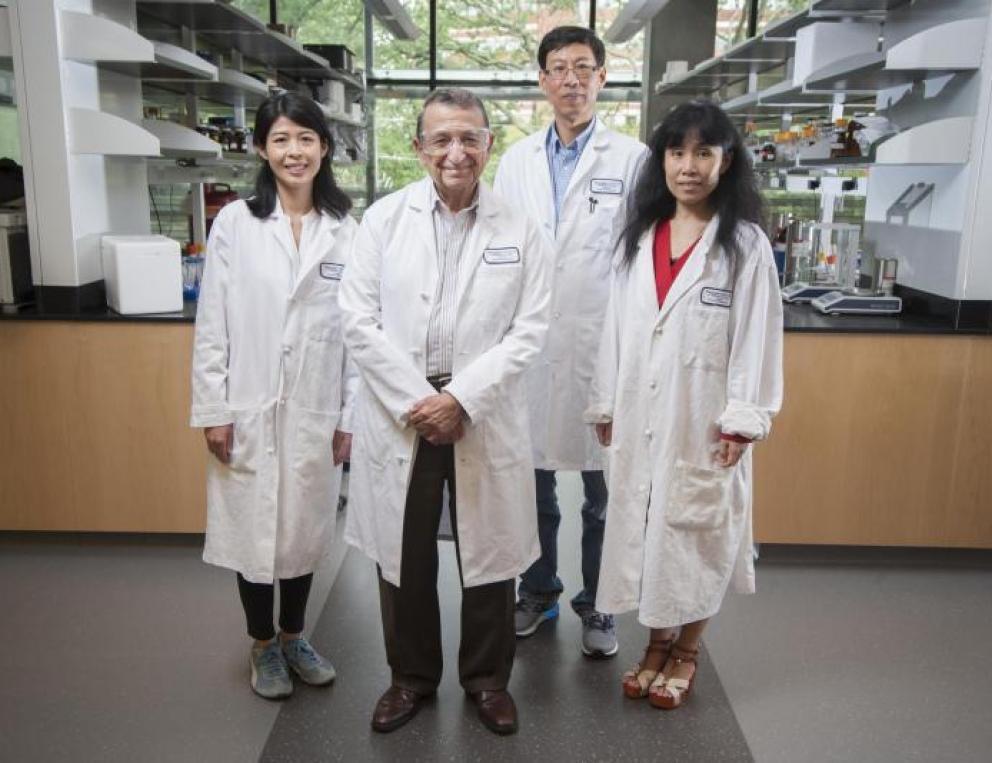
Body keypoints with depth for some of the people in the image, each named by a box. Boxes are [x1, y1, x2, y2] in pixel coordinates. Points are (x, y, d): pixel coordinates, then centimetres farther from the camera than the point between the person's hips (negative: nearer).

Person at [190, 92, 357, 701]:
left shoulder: (346, 230, 0)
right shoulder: (235, 223, -2)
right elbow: (212, 324, -2)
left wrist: (349, 416, 0)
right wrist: (213, 410, -5)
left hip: (316, 410, 1)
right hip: (249, 409, -1)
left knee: (306, 527, 13)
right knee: (253, 528, 10)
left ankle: (294, 636, 36)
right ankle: (263, 646, 31)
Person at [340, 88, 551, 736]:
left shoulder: (520, 231, 1)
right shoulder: (384, 219, 2)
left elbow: (528, 331, -4)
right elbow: (361, 322, -3)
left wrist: (462, 399, -14)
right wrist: (417, 401, -11)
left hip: (485, 417, 0)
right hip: (399, 413, 1)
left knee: (488, 553, 10)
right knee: (404, 554, 12)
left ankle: (488, 678, 32)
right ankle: (412, 676, 34)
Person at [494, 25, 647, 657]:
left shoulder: (632, 159, -1)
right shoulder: (516, 162, 10)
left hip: (603, 346, -3)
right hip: (530, 344, 3)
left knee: (605, 491, 8)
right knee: (533, 480, 14)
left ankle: (598, 606, 26)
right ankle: (538, 593, 33)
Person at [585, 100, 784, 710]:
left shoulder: (746, 245, -6)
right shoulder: (638, 238, 7)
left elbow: (757, 338, -8)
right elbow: (617, 329, 8)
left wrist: (743, 421, -13)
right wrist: (606, 406, 8)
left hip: (703, 421, -4)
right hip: (641, 418, 4)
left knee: (697, 532, 8)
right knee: (643, 528, 12)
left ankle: (687, 650, 29)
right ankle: (657, 642, 32)